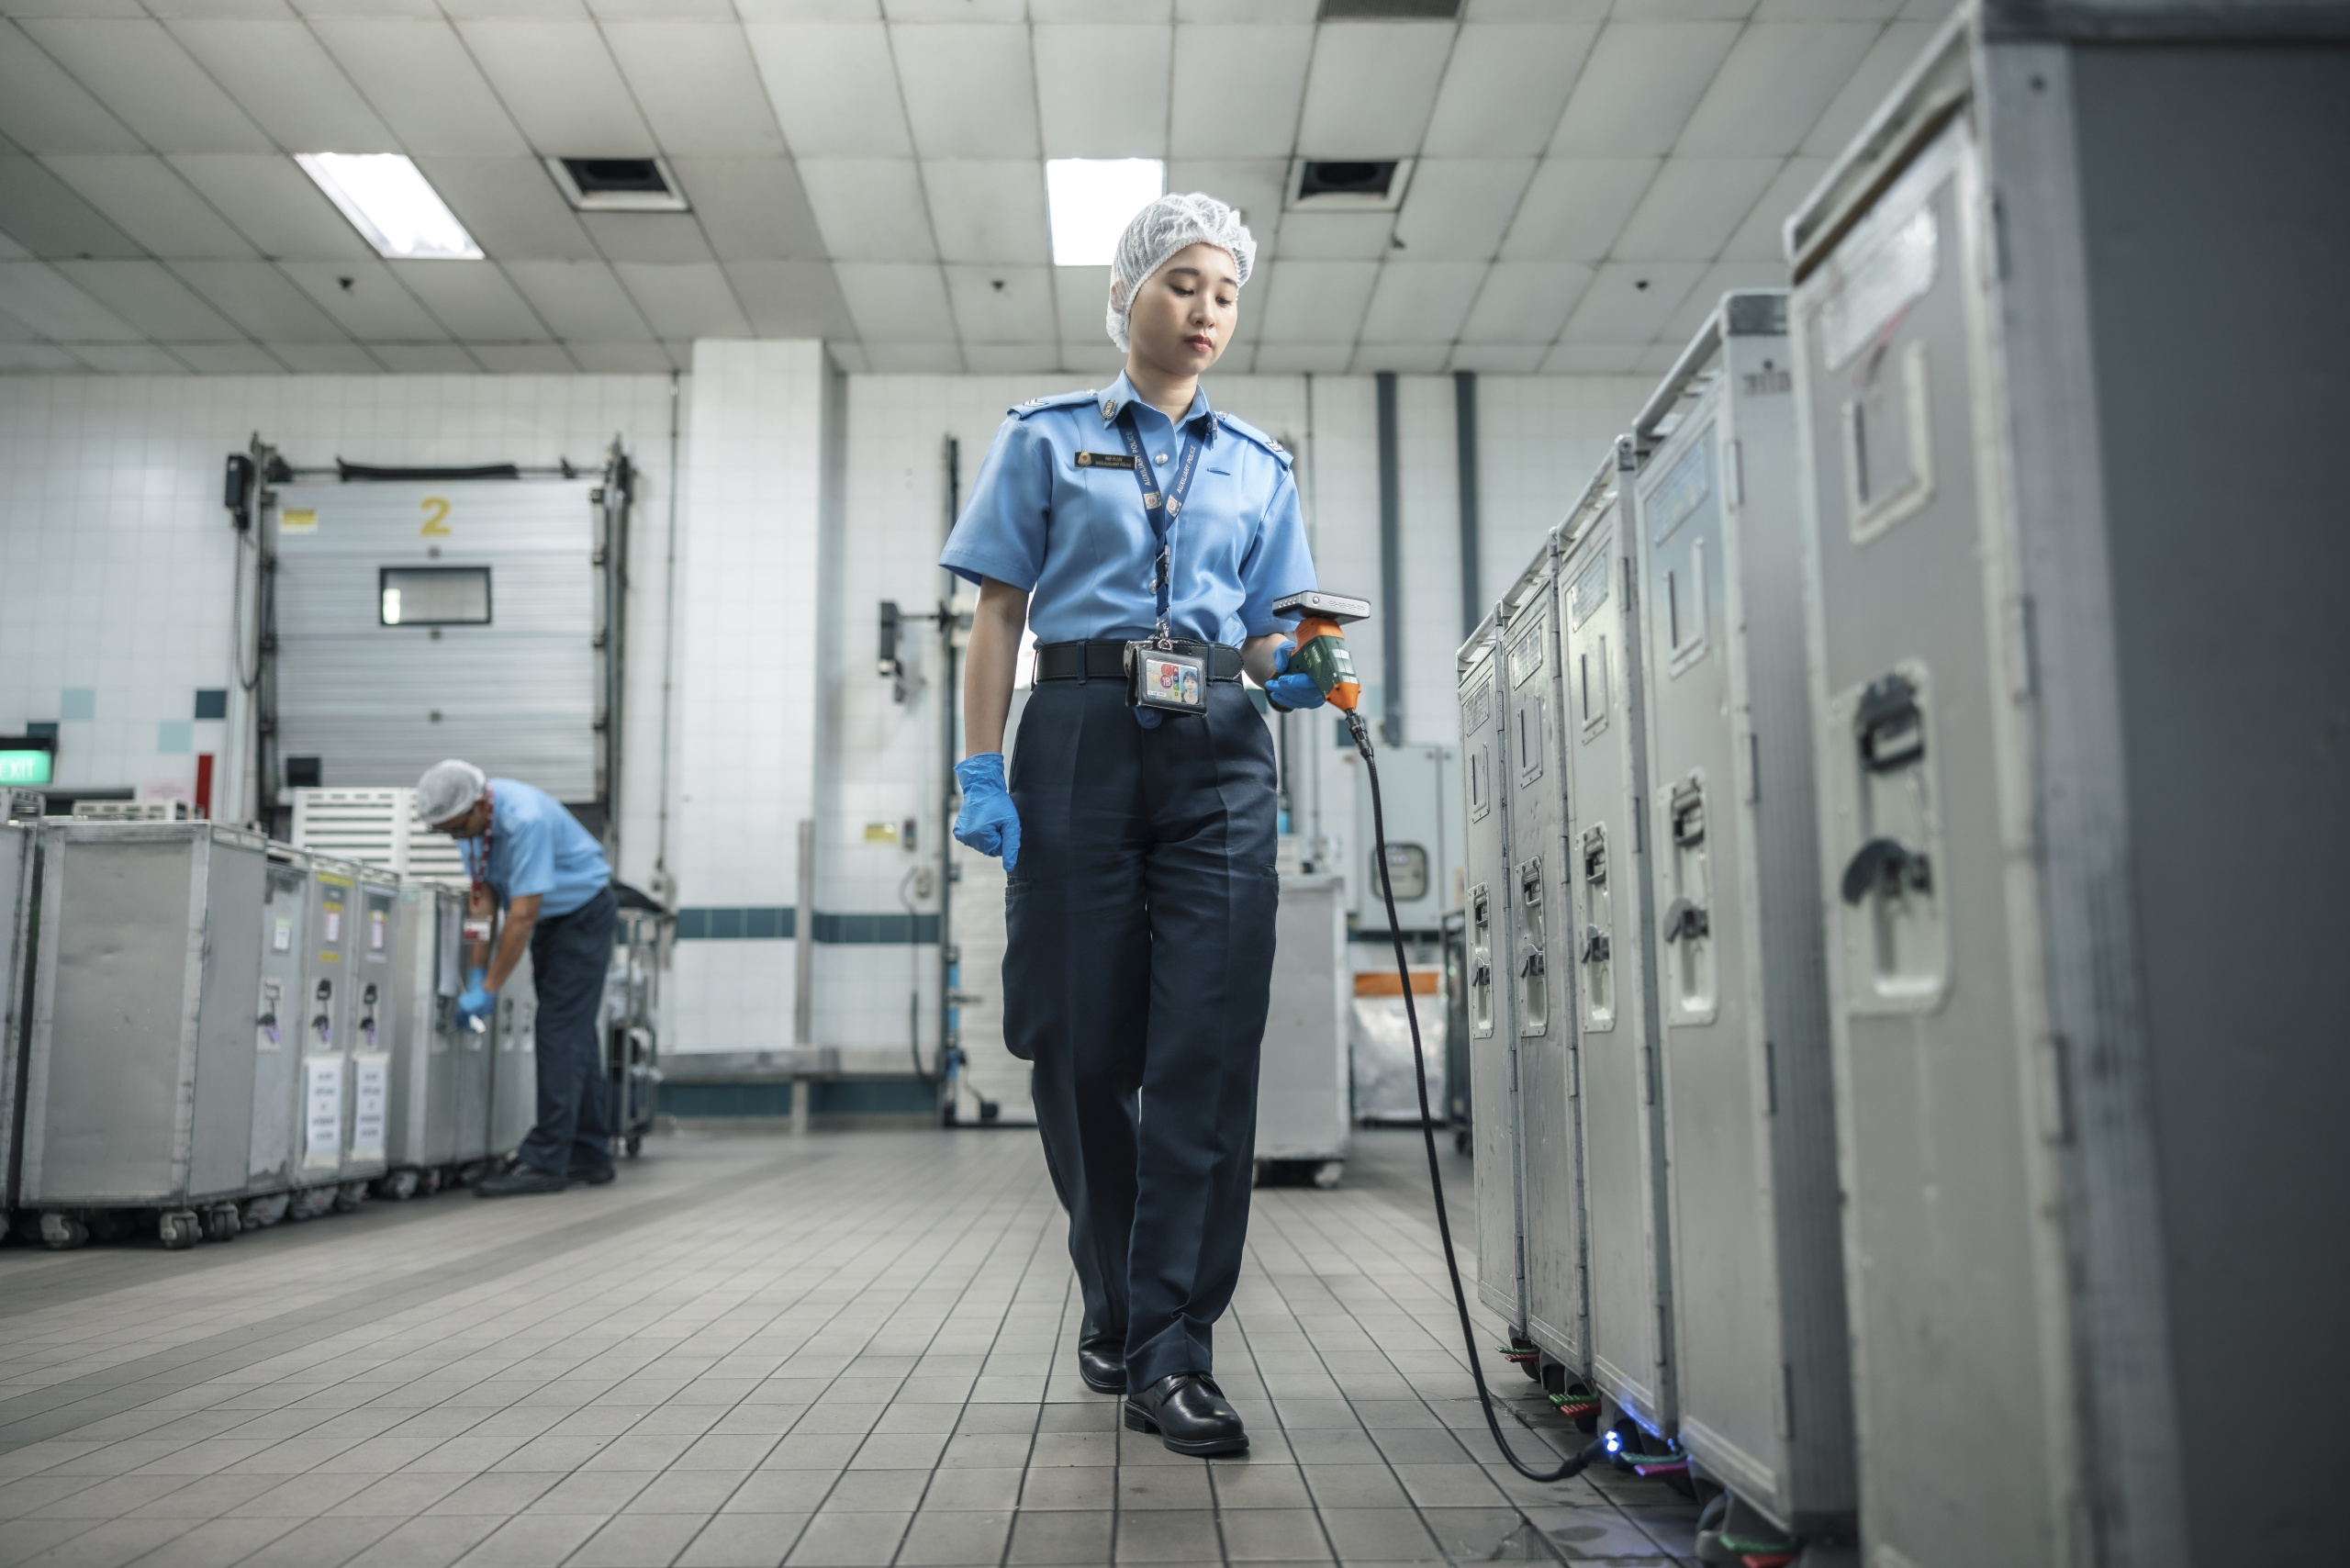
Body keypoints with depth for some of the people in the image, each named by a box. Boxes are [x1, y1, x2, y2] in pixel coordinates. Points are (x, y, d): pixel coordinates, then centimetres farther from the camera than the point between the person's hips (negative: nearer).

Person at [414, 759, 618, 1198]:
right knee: (573, 1034, 10)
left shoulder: (526, 819, -33)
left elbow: (522, 915, -31)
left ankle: (545, 1163, -12)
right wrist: (476, 972, -6)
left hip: (582, 912, -8)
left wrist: (490, 991, -25)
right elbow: (483, 896, -1)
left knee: (561, 1033, -13)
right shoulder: (471, 818, -8)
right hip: (548, 916, 8)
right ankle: (589, 1157, 16)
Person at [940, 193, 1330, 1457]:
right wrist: (981, 769, -5)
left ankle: (1174, 1356, -5)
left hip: (1217, 751, 2)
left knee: (1208, 1046, -9)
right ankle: (1114, 1307, 22)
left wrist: (1290, 674, -6)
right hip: (1080, 736, -1)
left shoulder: (1258, 467, 20)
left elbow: (1263, 634, 18)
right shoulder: (1047, 439, 12)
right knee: (1083, 1040, 1)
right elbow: (999, 613, 6)